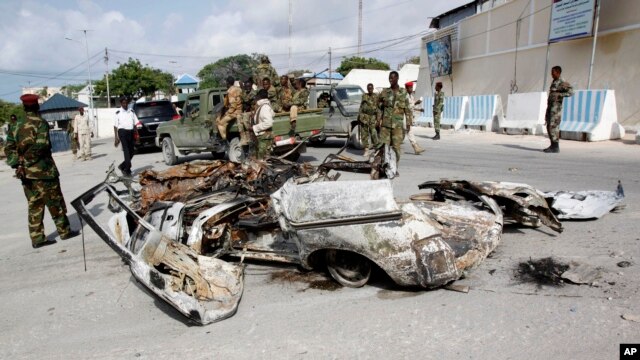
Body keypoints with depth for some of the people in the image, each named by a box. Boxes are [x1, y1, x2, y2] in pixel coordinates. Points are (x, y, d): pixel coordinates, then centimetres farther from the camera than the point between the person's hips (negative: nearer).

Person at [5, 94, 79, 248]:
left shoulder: (18, 126, 10)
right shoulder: (41, 123, -8)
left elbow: (9, 147, 7)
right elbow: (41, 145, -21)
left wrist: (17, 164, 0)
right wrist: (30, 158, -7)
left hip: (26, 172, 6)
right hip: (43, 170, -6)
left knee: (34, 205, 10)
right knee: (55, 202, 6)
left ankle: (37, 238, 12)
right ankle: (64, 231, 14)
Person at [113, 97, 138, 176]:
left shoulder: (131, 111, 13)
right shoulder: (118, 112, 1)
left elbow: (135, 123, 15)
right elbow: (115, 125, 0)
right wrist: (116, 137, -6)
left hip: (130, 132, 5)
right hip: (122, 132, -5)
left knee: (131, 152, 7)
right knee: (126, 151, -11)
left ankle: (122, 166, 25)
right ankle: (127, 170, -9)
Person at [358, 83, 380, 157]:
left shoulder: (376, 97, 3)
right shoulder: (364, 96, 12)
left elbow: (378, 108, -1)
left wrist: (378, 118, -9)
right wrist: (359, 115, 8)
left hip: (372, 117, -2)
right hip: (364, 116, 2)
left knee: (373, 132, -11)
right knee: (364, 133, -2)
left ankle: (374, 144, 19)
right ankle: (366, 150, 3)